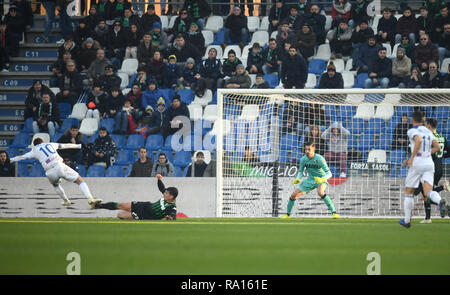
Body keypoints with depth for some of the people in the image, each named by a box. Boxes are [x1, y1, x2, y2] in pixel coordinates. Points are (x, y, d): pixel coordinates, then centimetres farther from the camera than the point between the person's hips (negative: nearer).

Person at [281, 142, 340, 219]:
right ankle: (287, 214, 20)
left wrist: (322, 179, -42)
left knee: (320, 192, -38)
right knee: (293, 195, -3)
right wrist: (298, 179, -18)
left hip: (321, 179, -5)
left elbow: (329, 174, -22)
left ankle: (334, 212, -33)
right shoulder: (303, 159, -9)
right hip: (310, 180, 5)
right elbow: (300, 172, 4)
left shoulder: (319, 159, -23)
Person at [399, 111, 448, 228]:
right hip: (429, 163, 5)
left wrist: (412, 158, -20)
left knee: (409, 192, 10)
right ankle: (441, 201, -40)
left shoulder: (412, 131, -4)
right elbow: (437, 147, 15)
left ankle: (407, 220, 15)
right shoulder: (428, 131, 16)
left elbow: (419, 140, -24)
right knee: (428, 192, -7)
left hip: (417, 163, -5)